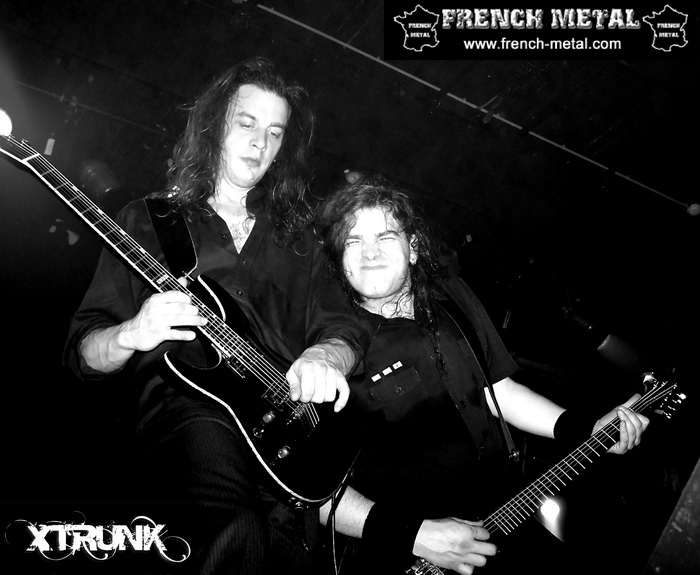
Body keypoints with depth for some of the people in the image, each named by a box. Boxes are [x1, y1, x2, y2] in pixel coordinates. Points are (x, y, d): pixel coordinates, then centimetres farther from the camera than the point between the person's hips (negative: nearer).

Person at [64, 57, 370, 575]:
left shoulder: (295, 238, 22)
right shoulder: (147, 220, 13)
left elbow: (345, 325, 15)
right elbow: (82, 352, 10)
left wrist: (324, 356, -9)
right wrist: (131, 335, -14)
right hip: (185, 403, -3)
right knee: (234, 529, -33)